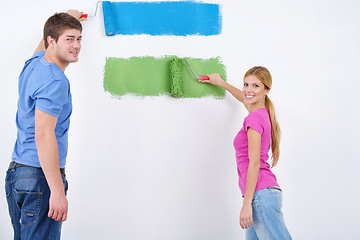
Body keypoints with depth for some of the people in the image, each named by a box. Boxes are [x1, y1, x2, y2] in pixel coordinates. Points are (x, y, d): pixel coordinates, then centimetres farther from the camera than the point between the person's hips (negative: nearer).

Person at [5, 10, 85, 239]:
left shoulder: (33, 64, 11)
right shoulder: (55, 81, -18)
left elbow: (42, 46, 37)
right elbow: (43, 134, -25)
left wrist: (67, 18, 52)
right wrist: (58, 191, -27)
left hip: (16, 171, 10)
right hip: (40, 177, -10)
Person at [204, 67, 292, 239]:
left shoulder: (255, 117, -10)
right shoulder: (261, 112, 16)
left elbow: (254, 163, -15)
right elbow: (244, 98, 41)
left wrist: (246, 203, -16)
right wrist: (221, 83, 54)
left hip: (261, 193, -10)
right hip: (262, 194, 10)